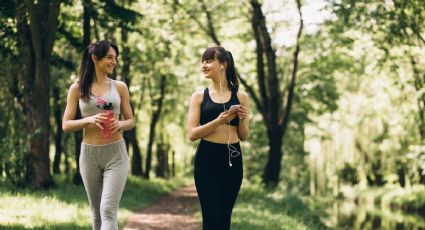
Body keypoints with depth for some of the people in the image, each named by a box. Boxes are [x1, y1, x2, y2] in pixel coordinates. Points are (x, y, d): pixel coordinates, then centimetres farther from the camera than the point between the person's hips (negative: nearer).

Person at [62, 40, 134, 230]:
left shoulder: (120, 87, 5)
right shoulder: (77, 88, 3)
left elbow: (130, 121, 12)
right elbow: (66, 125, 2)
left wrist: (120, 124, -11)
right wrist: (88, 120, -17)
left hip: (116, 153, -1)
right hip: (89, 154, 1)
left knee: (108, 210, -14)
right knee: (97, 212, 12)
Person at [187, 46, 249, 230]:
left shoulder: (240, 96, 6)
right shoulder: (199, 96, 3)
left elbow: (243, 136, 11)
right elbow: (192, 134, -5)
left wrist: (242, 119, -9)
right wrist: (218, 121, -17)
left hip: (232, 159, 2)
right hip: (207, 159, -2)